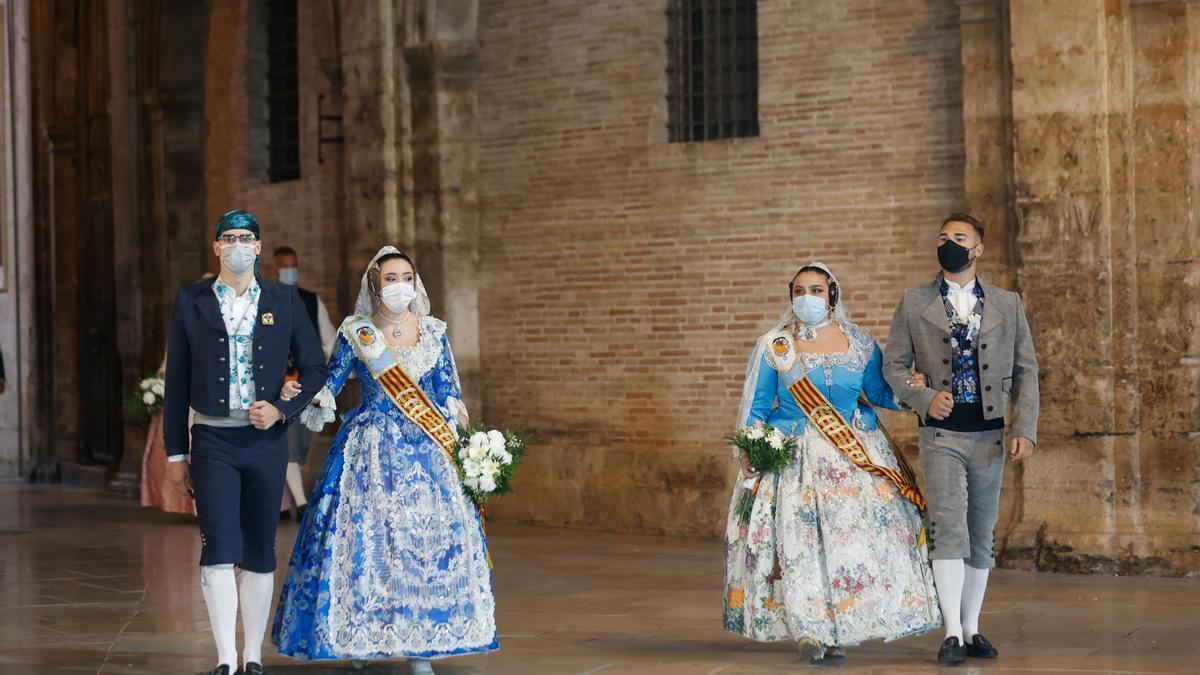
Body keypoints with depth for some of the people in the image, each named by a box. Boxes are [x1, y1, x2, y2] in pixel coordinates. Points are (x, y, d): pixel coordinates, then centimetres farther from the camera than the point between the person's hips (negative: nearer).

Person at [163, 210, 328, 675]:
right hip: (212, 440, -2)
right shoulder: (191, 302, 4)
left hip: (266, 440, 2)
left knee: (260, 554, 7)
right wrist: (175, 452, 3)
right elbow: (177, 381, 5)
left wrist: (282, 409, -7)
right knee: (220, 550, -11)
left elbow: (314, 366, 10)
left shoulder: (284, 301, 7)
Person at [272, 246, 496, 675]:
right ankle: (356, 640, 7)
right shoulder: (355, 334, 2)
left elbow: (449, 396, 10)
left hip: (426, 452, 2)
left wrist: (457, 445, 3)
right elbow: (327, 386, 5)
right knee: (363, 539, -5)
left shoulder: (433, 333, 8)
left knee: (426, 541, -4)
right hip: (370, 453, -2)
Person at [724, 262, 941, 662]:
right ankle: (808, 629, -3)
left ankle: (838, 628, 5)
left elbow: (880, 394, 6)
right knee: (796, 538, -8)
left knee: (853, 534, -5)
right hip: (793, 457, -1)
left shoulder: (859, 344, 7)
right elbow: (756, 404, 3)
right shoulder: (774, 346, 4)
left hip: (854, 453, 1)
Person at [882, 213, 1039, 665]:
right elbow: (893, 364, 5)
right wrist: (923, 399, -12)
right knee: (949, 529, -14)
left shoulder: (1008, 305, 8)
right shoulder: (914, 304, 6)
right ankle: (952, 634, -14)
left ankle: (972, 630, 18)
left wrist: (1025, 429, -3)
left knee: (981, 536, 9)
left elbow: (1025, 369, 8)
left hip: (990, 436, 2)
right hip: (941, 434, -2)